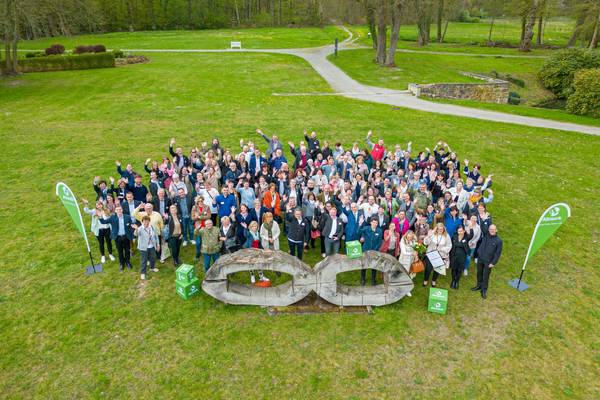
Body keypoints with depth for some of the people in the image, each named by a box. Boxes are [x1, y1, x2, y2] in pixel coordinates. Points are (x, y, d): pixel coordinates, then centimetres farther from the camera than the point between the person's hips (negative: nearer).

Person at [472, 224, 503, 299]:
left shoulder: (498, 240, -13)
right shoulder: (486, 236, -2)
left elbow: (498, 253, -10)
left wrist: (493, 263, -11)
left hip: (488, 261, -4)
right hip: (480, 258, 4)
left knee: (486, 276, 7)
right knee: (479, 273, 18)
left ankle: (484, 290, 23)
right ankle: (479, 285, 38)